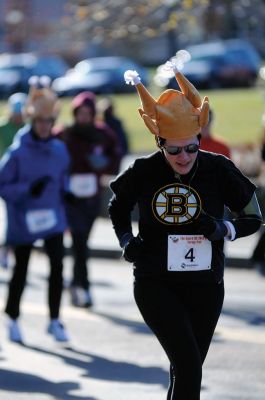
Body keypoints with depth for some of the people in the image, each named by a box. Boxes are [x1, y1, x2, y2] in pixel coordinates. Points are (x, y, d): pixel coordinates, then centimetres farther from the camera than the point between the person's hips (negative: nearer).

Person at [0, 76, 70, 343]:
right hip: (23, 221, -3)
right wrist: (28, 189, -25)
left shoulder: (59, 149, 1)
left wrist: (63, 193, 1)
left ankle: (55, 321, 2)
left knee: (57, 265, -10)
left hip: (52, 218, 3)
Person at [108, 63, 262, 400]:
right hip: (155, 285, -2)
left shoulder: (219, 170, -8)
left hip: (205, 286, 2)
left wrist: (222, 230, -16)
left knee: (187, 370, 14)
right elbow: (117, 208, 13)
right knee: (188, 364, -17)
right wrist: (127, 243, -3)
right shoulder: (144, 173, -8)